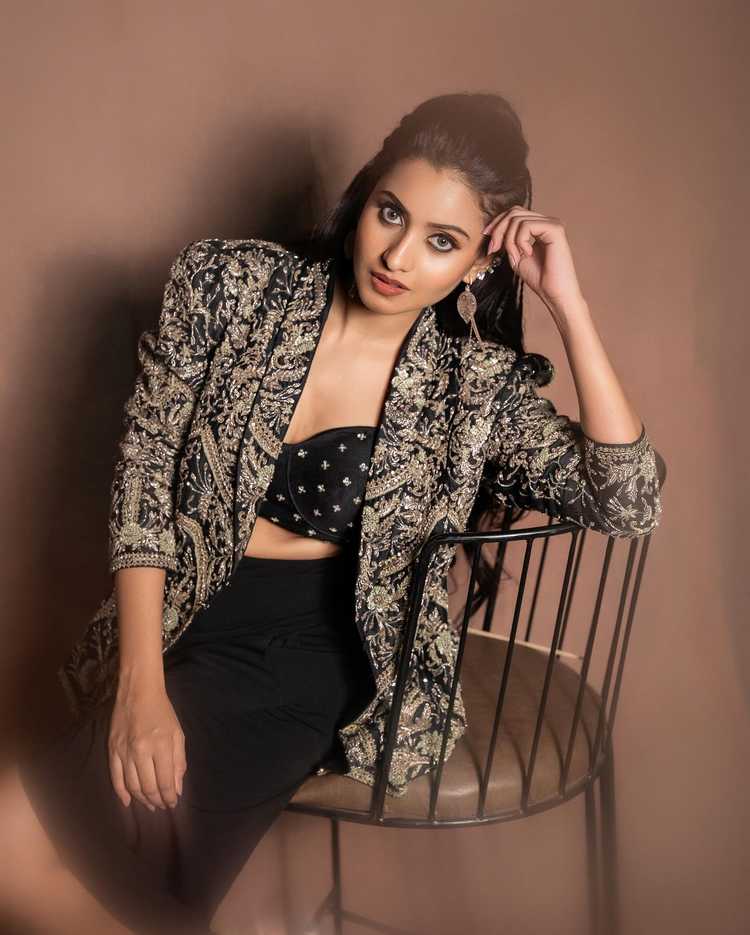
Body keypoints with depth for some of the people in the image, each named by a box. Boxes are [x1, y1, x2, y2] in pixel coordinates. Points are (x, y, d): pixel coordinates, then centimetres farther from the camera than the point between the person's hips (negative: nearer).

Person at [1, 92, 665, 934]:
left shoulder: (479, 383, -4)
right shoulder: (234, 286, -4)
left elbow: (629, 505, -13)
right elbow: (145, 468, -4)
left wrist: (569, 305, -17)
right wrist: (141, 682, -12)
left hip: (325, 652, -2)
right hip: (185, 621, 2)